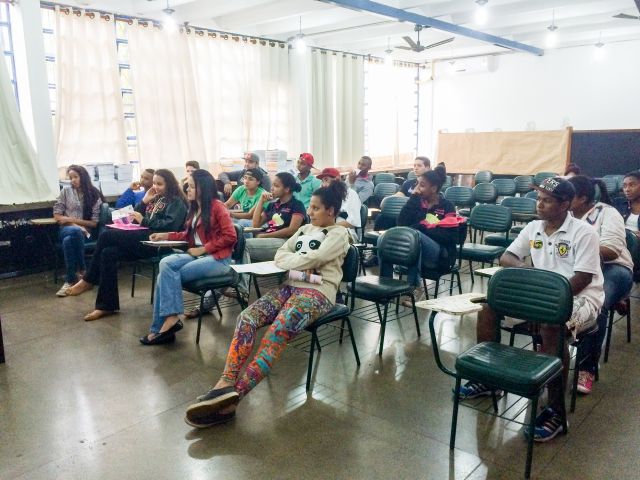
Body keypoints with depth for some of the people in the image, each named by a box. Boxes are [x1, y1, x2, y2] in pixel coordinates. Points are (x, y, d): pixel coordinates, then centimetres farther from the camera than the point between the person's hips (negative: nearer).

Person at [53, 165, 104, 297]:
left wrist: (73, 219, -7)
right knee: (76, 232, -37)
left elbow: (94, 223, 4)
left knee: (68, 240, -36)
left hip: (85, 231, 0)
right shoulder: (66, 191, 11)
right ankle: (81, 270, -28)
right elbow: (57, 215, 6)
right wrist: (76, 226, -9)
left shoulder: (94, 195, 9)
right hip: (66, 229, 1)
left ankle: (70, 280, -28)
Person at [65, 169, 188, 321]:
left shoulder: (176, 202, 3)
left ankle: (89, 280, -5)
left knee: (106, 236, -19)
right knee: (108, 252, -19)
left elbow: (170, 225, -14)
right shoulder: (155, 199, 27)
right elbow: (135, 218, 23)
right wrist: (144, 201, 9)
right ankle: (107, 305, -16)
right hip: (142, 239, 8)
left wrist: (144, 220, -14)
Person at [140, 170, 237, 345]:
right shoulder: (194, 208, 15)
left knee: (168, 275, -20)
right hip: (197, 255, 7)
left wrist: (203, 248, -14)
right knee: (166, 263, -19)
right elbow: (189, 235, 23)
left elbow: (230, 237, -15)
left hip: (217, 259, -7)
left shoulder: (217, 206, -8)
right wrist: (166, 235, 11)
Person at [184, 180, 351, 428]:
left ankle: (233, 397, -36)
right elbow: (280, 255, 14)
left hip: (318, 292, -7)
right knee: (247, 317, -21)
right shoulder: (305, 229, 25)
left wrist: (292, 261, 3)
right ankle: (226, 384, -29)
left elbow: (314, 258, -12)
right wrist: (301, 265, -4)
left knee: (276, 333, -31)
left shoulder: (338, 234, 4)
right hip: (291, 285, 7)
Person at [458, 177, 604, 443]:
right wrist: (523, 267, -14)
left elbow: (581, 280, -19)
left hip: (580, 298, -7)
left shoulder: (584, 232, -13)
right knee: (489, 306, -9)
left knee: (550, 327, -38)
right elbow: (506, 257, 9)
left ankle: (555, 410, -26)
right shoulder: (533, 228, 6)